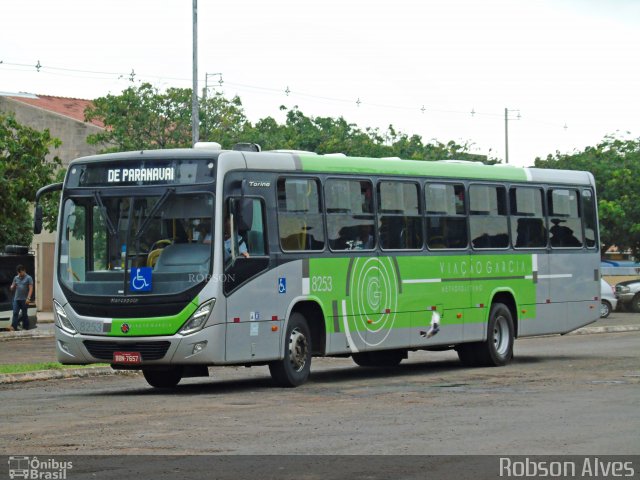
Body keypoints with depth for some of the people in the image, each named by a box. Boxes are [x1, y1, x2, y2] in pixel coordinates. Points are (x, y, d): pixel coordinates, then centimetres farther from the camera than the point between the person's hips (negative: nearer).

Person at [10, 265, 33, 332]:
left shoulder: (28, 278, -2)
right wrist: (13, 286, -7)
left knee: (24, 314, 3)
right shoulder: (16, 278, 13)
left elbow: (31, 288, -7)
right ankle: (13, 326, -13)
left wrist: (28, 298, -17)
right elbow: (12, 288, 18)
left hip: (24, 299, -4)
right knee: (15, 313, -7)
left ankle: (25, 327, 10)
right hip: (16, 299, 4)